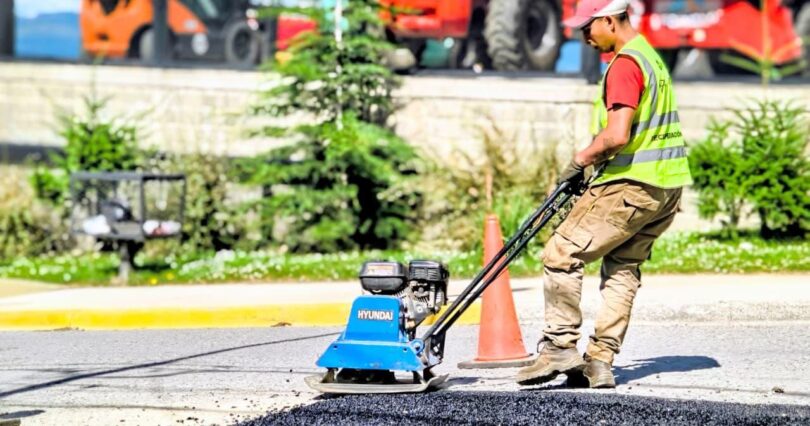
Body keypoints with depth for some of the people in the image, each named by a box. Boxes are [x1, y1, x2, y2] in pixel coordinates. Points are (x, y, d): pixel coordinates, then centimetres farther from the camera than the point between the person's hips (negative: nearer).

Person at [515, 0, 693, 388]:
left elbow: (617, 135, -24)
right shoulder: (649, 55, 17)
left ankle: (561, 346, -5)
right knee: (623, 268, 11)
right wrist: (594, 161, 18)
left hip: (632, 184, -10)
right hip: (668, 185, 10)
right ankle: (600, 362, 8)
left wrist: (580, 160, -9)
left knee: (561, 254, -5)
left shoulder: (624, 65, -15)